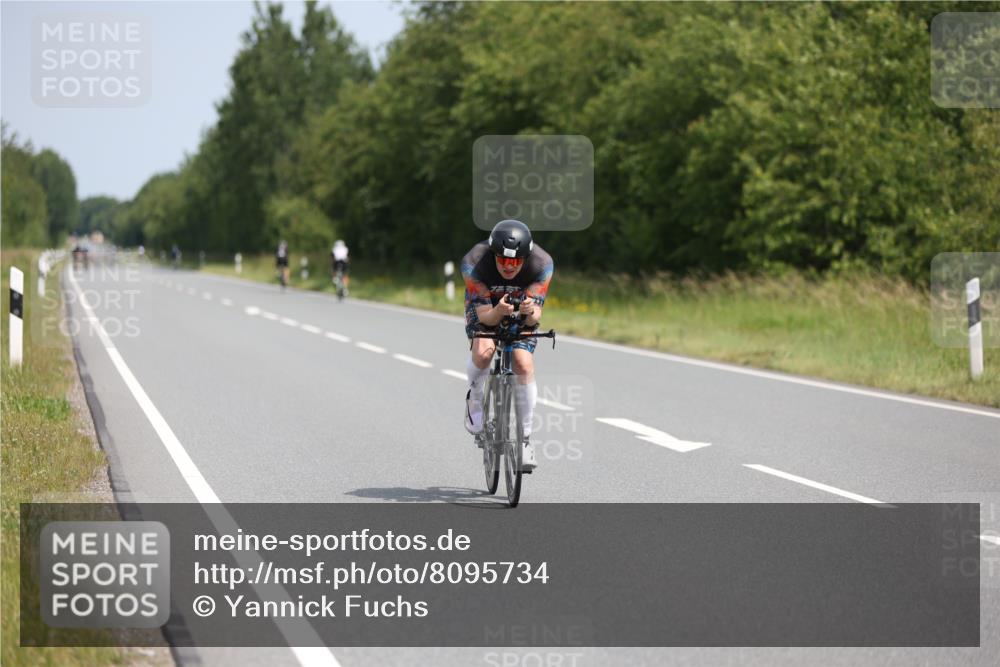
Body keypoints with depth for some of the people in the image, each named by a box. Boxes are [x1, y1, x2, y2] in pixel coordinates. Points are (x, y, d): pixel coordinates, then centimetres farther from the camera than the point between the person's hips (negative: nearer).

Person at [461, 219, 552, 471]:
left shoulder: (541, 264, -31)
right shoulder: (474, 263, -34)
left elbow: (535, 316, -29)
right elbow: (484, 316, -31)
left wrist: (530, 311, -52)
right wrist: (498, 312, -53)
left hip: (521, 315, 1)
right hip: (485, 309, -1)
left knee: (524, 365, -20)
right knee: (484, 351, -31)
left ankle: (525, 438, -7)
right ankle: (475, 399, 0)